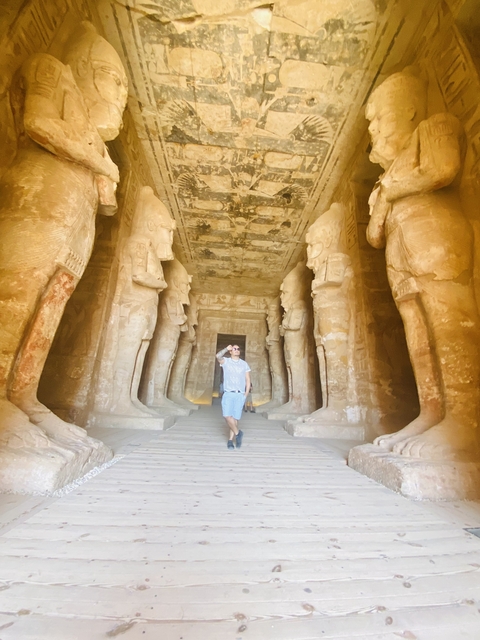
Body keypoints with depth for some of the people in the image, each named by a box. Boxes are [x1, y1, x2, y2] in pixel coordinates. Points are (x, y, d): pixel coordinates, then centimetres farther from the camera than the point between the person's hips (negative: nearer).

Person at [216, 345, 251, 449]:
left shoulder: (244, 364, 10)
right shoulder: (226, 361, 5)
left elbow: (248, 380, 9)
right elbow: (218, 356, -20)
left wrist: (246, 394, 0)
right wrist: (227, 348, -10)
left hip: (240, 395, 1)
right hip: (228, 394, -1)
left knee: (235, 418, 1)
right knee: (227, 416, -14)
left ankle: (230, 440, 15)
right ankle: (238, 433, 9)